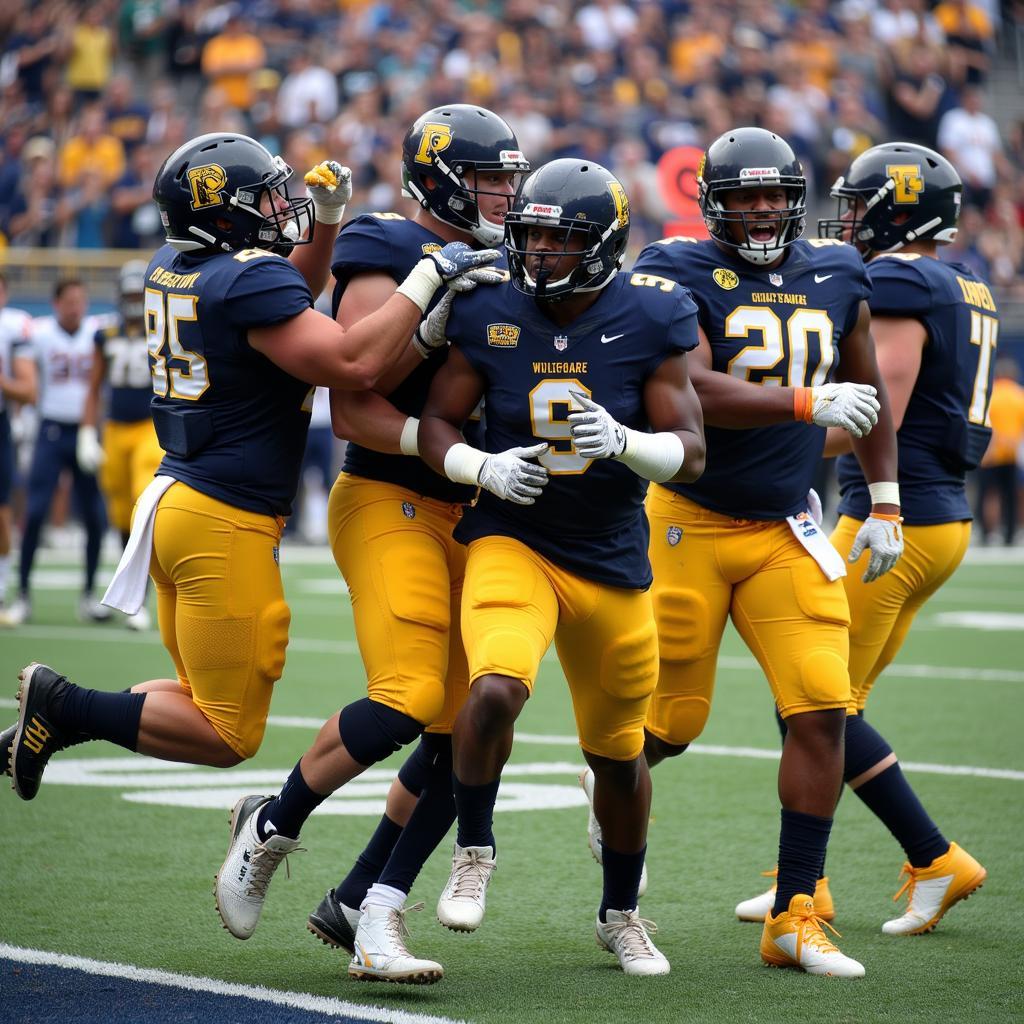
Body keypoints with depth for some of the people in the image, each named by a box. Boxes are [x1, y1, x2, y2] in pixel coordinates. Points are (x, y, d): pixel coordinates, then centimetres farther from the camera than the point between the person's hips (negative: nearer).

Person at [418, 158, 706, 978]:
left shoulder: (649, 320, -8)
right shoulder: (490, 314, -5)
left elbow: (690, 452, -8)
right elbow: (437, 423, 2)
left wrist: (622, 442, -28)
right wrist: (485, 468, -18)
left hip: (613, 557, 1)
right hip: (512, 541, -1)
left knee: (620, 752, 13)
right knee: (495, 689, -30)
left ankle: (622, 914, 37)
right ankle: (474, 851, -3)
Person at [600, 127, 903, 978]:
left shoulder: (835, 277, 5)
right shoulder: (682, 273, -11)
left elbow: (868, 392, 20)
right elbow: (689, 390, -26)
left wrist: (885, 504, 18)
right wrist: (808, 404, -34)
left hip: (787, 532, 4)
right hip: (690, 523, -4)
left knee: (822, 712, -9)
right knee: (672, 721, 4)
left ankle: (795, 917, 0)